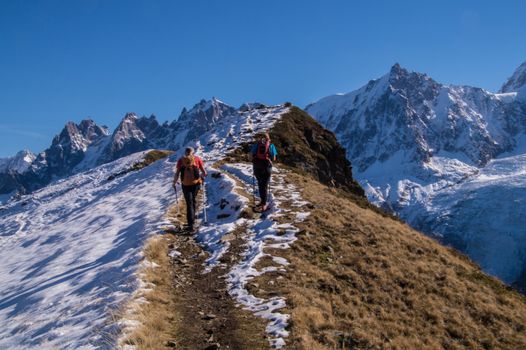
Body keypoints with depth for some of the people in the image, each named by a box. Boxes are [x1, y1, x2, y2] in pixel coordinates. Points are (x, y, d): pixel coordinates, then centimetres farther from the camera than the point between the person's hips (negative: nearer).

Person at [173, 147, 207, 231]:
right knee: (194, 200, 13)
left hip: (185, 184, 0)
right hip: (196, 183, 0)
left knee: (189, 203, 7)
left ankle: (191, 224, 7)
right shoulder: (197, 159, -1)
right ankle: (192, 218, 17)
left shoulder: (181, 160, 0)